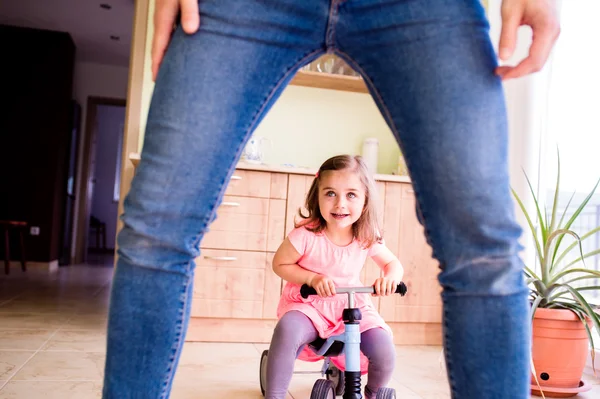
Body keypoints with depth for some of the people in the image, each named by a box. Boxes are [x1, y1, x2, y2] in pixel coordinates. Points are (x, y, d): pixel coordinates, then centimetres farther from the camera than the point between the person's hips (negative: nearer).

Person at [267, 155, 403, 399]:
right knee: (287, 330, -35)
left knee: (384, 349, -17)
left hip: (352, 307, 3)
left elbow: (393, 263, 7)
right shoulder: (307, 234, -19)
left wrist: (391, 276, -18)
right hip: (308, 305, -3)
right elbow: (280, 264, -7)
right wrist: (313, 278, -23)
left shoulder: (368, 239, -9)